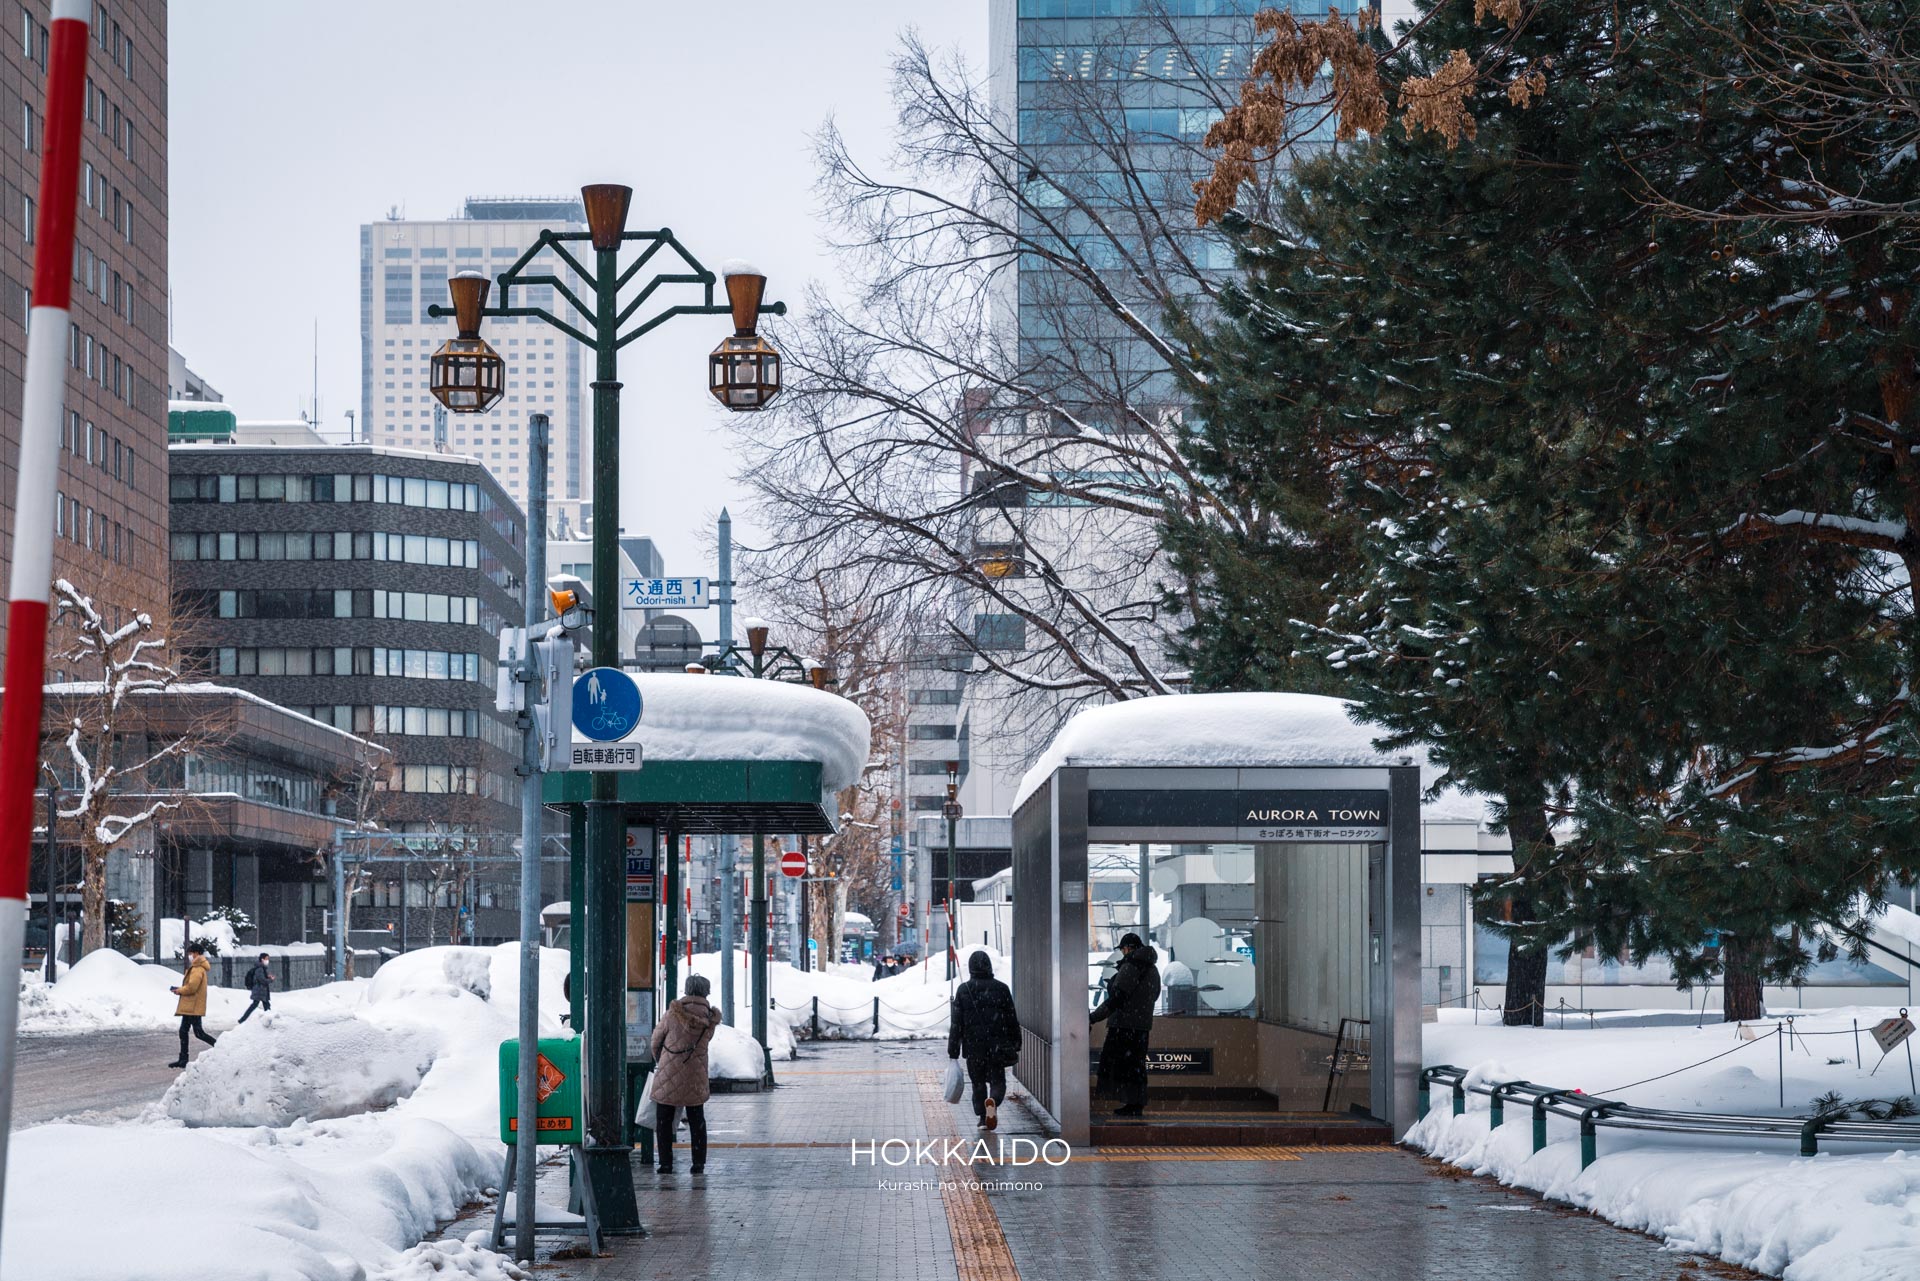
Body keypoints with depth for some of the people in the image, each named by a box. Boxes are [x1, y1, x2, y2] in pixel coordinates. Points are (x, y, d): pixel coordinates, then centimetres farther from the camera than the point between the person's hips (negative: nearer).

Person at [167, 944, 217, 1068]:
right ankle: (183, 1059, 13)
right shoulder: (196, 967, 18)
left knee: (199, 1033, -9)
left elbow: (192, 987, -23)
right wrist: (180, 990, 6)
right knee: (183, 1031, 11)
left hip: (194, 1007, -11)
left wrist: (179, 991, -7)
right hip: (189, 1007, 11)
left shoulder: (197, 969, -16)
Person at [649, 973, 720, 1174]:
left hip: (669, 1075, -3)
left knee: (664, 1120, 9)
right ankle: (699, 1163, 14)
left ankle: (666, 1163, 6)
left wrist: (658, 1060, 20)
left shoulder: (674, 1015, -14)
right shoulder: (710, 1019, -5)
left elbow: (656, 1039, 0)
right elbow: (706, 1040, 7)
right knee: (697, 1121, 16)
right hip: (696, 1078, 3)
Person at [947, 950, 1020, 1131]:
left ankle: (983, 1117, 12)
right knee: (998, 1081, 5)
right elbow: (1012, 1020, 4)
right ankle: (993, 1101, -25)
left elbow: (956, 1024, -2)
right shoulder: (1001, 989, -1)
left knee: (978, 1083, 15)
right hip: (997, 1046, 0)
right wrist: (1016, 1045, 14)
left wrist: (953, 1052, 1)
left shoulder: (963, 990, -2)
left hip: (973, 1048, 0)